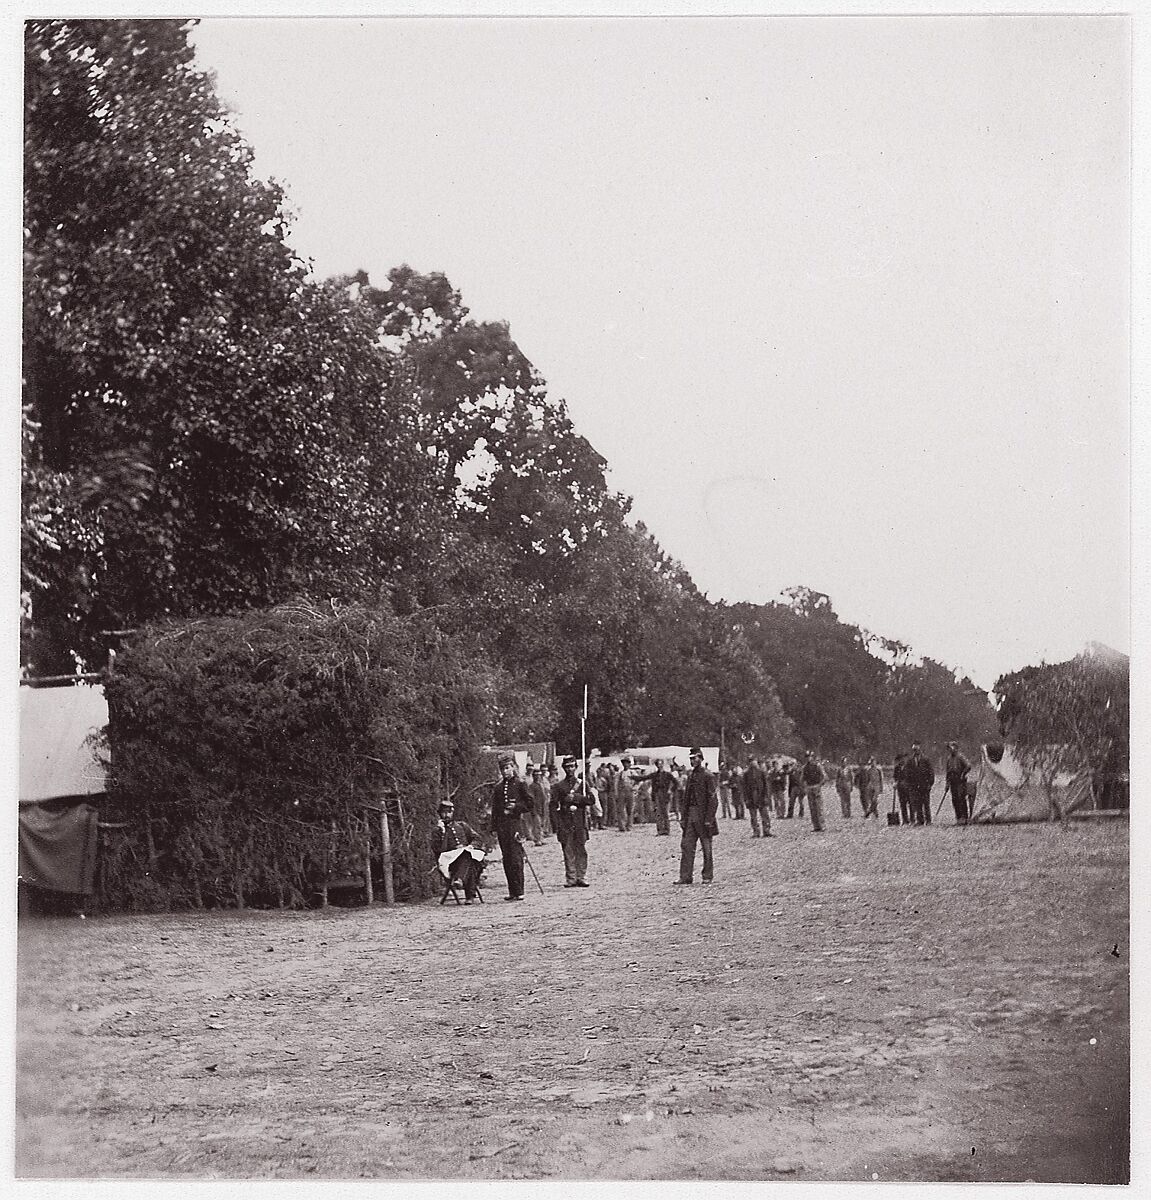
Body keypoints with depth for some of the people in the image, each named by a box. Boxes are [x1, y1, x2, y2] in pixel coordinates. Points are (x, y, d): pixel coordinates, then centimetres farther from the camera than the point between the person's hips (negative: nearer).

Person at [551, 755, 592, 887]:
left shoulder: (582, 784, 12)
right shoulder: (558, 786, 7)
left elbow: (590, 800, 3)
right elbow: (553, 806, 2)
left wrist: (575, 798, -11)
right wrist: (556, 825, -6)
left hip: (580, 822, 1)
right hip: (565, 824, -1)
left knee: (582, 851, 0)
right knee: (568, 852, -3)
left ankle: (581, 878, 4)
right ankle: (570, 879, 0)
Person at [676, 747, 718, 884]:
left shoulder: (708, 776, -9)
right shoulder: (690, 774, 12)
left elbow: (713, 799, -12)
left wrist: (709, 819, -16)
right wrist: (683, 816, 10)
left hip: (703, 815, -7)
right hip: (690, 815, 7)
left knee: (706, 847, 3)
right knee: (686, 845, 1)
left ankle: (707, 876, 12)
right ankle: (685, 876, 2)